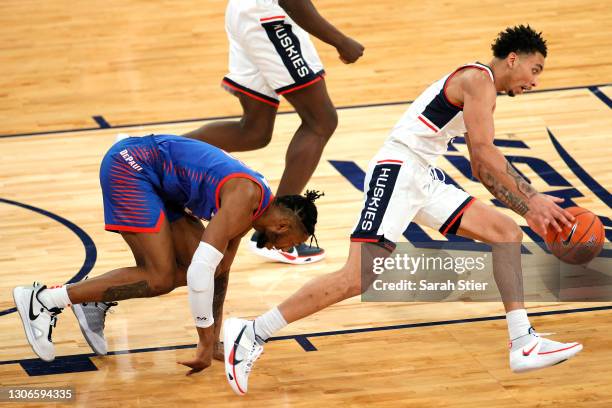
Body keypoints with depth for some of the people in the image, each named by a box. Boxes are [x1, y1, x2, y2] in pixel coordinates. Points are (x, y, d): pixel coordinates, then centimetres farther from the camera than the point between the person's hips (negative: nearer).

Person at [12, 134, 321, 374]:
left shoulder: (248, 208, 9)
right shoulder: (245, 199, -21)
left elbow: (220, 272, 21)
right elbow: (202, 269, -28)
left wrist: (213, 339, 23)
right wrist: (206, 342, -20)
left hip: (151, 179, 10)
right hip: (130, 166, -10)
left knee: (188, 269, 2)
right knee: (159, 279, -14)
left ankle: (97, 300, 9)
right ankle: (42, 299, -14)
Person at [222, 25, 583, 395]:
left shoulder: (484, 94, 22)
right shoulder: (478, 79, -9)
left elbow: (482, 168, 29)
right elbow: (485, 151, -19)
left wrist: (528, 210, 21)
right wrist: (532, 200, -16)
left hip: (424, 181, 11)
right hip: (396, 171, -11)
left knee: (507, 233, 8)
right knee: (358, 279, -19)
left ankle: (524, 346, 8)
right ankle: (251, 335, -13)